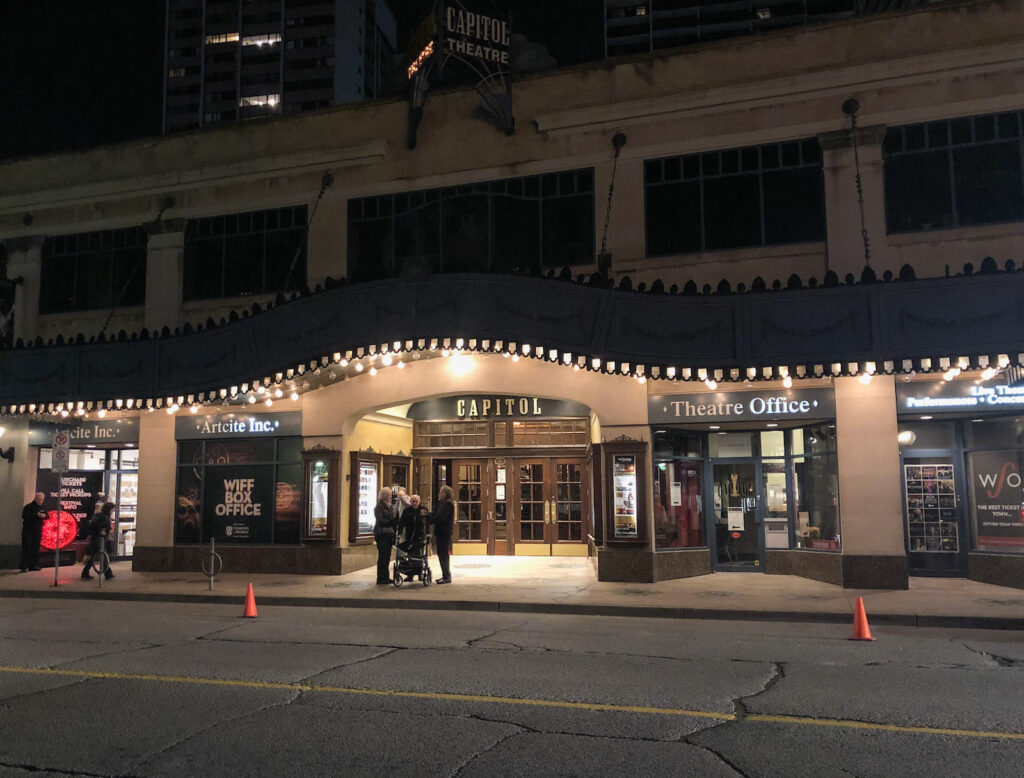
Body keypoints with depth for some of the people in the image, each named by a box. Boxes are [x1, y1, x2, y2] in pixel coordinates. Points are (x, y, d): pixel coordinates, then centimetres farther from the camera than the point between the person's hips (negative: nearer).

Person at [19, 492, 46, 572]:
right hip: (28, 530, -5)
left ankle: (33, 565, 11)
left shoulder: (42, 508, 13)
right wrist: (36, 515, -21)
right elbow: (24, 516, -17)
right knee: (26, 548, -9)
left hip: (38, 531, 5)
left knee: (35, 548, 6)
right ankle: (24, 566, -9)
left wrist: (44, 516, -13)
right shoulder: (28, 507, -5)